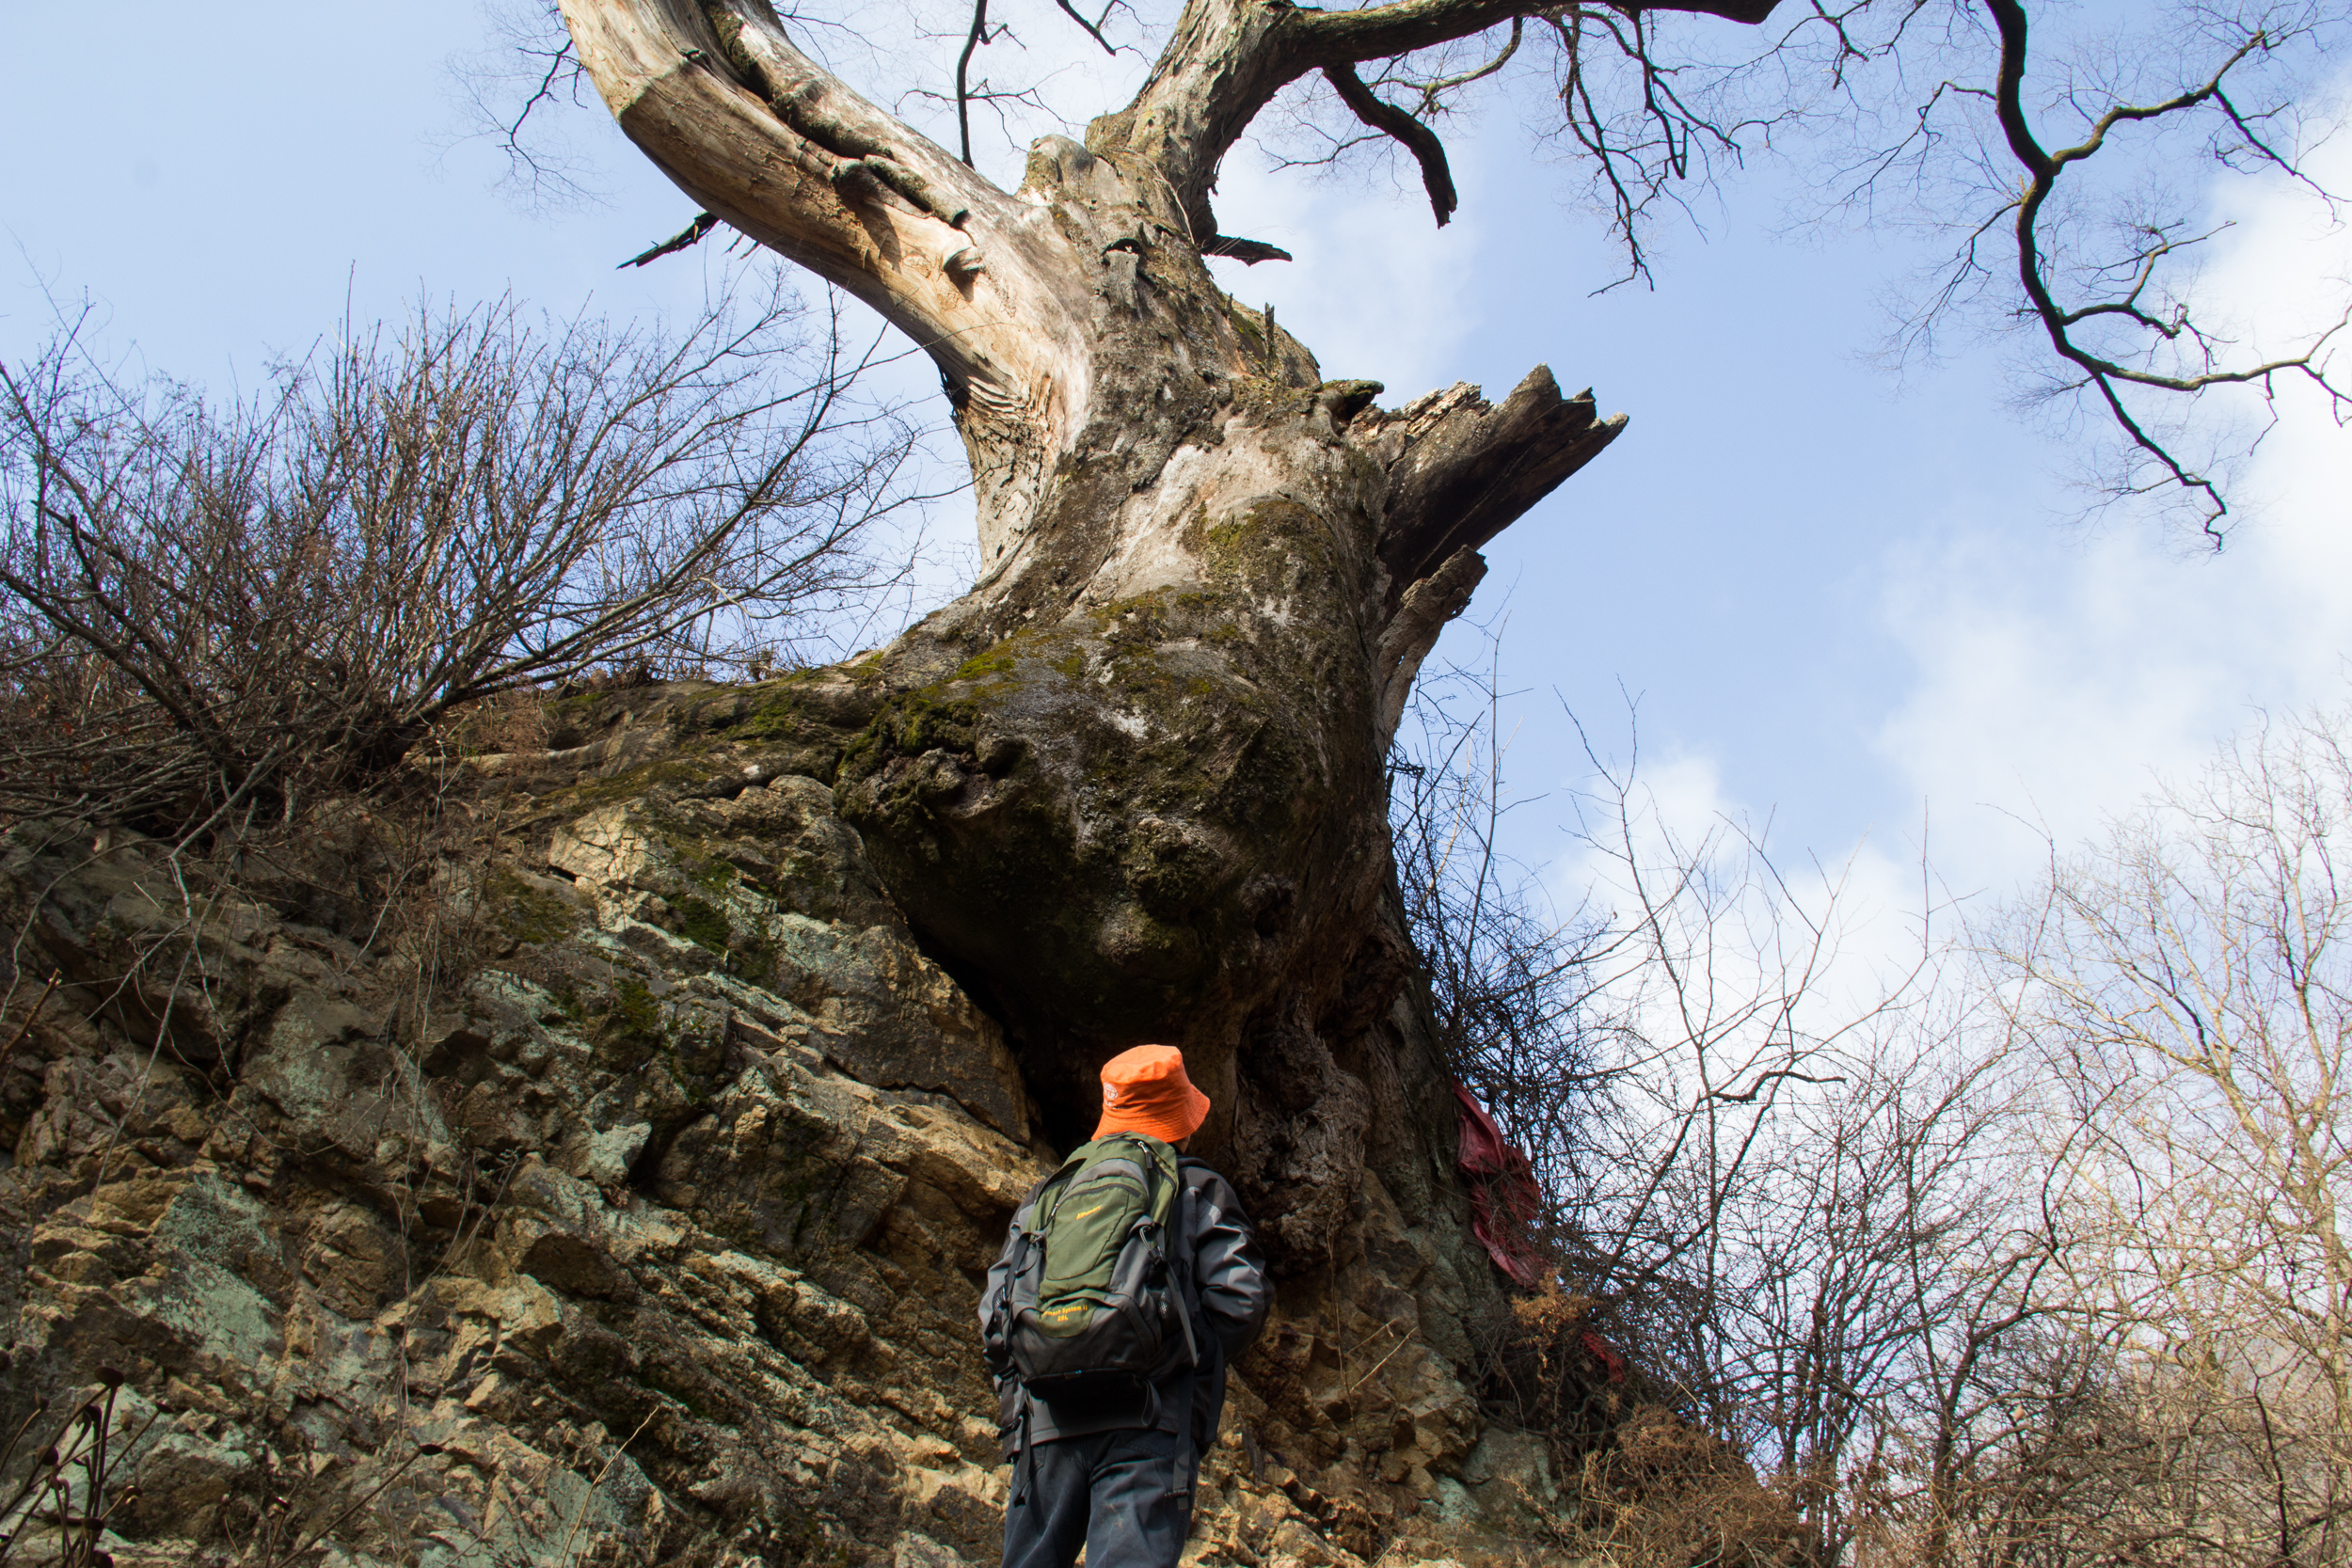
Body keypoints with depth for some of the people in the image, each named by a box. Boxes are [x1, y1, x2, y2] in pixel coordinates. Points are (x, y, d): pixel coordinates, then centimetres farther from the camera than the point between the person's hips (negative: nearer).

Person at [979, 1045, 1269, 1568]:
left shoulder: (1048, 1192, 21)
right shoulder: (1200, 1190, 12)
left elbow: (995, 1307, 13)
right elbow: (1239, 1302, -1)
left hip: (1045, 1424, 3)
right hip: (1152, 1422, -3)